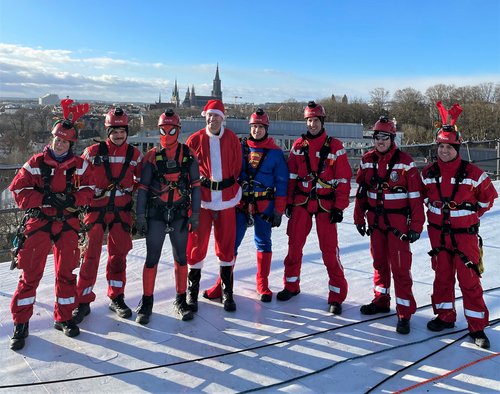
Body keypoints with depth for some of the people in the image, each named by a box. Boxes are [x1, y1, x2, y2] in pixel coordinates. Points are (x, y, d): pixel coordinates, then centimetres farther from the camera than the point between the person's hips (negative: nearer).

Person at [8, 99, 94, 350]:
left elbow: (88, 191, 1)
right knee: (30, 273, -1)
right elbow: (18, 190, -4)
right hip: (38, 222, -2)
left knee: (66, 272, 8)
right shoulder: (36, 163, -1)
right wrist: (46, 199, -17)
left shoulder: (79, 165, 3)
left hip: (68, 224, 2)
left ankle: (63, 318, 24)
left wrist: (72, 199, -18)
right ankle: (21, 324, 12)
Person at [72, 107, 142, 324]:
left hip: (122, 210, 2)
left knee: (119, 254, 10)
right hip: (96, 208, -2)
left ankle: (116, 298, 25)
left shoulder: (134, 154, 2)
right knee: (91, 254, -1)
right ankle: (83, 302, 12)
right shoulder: (93, 151, -4)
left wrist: (133, 193, 3)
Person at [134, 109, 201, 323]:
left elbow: (195, 185, 4)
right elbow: (142, 187, 1)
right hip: (155, 214, -1)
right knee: (152, 259, 3)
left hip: (180, 214, 1)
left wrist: (195, 213, 0)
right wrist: (140, 215, -3)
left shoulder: (188, 155, 2)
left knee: (181, 258, 9)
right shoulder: (152, 156, 0)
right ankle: (147, 302, 16)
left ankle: (181, 300, 23)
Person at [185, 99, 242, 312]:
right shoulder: (195, 140, 0)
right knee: (197, 244, 2)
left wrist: (231, 186, 4)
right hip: (201, 197, -1)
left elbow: (237, 167, 9)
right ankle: (192, 292, 17)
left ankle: (227, 292, 21)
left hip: (226, 197, 1)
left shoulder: (232, 139, 4)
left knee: (226, 244, 8)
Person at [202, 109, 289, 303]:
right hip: (239, 203, 1)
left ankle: (262, 284, 21)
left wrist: (279, 210, -5)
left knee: (263, 243, 8)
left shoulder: (275, 152, 0)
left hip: (264, 205, -1)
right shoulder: (239, 147, 5)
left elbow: (281, 182, 0)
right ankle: (223, 283, 10)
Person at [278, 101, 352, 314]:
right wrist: (288, 201, 5)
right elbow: (291, 176, 9)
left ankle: (337, 295, 9)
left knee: (330, 250, -2)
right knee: (294, 245, 8)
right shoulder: (298, 146, 6)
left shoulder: (335, 146, -4)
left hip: (326, 204, -3)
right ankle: (291, 285, 27)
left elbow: (343, 179, -5)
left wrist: (339, 207, -9)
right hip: (301, 201, 3)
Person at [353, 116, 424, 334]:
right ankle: (381, 300, 33)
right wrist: (359, 218, 11)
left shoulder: (405, 162, -10)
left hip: (398, 222, -5)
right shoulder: (367, 160, 4)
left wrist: (416, 225, -11)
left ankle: (404, 313, 5)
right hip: (375, 220, 5)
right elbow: (361, 191, 11)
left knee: (400, 267, -4)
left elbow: (416, 196, -10)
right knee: (379, 262, 16)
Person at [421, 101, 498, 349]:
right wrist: (433, 211, 9)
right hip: (438, 233, 4)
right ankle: (445, 316, 30)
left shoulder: (472, 173, -11)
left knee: (469, 279, -1)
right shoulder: (428, 172, 0)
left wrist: (473, 213, 0)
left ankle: (477, 327, 11)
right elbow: (423, 194, 17)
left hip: (465, 234, -3)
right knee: (442, 275, 14)